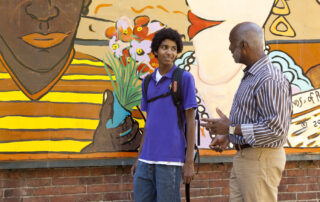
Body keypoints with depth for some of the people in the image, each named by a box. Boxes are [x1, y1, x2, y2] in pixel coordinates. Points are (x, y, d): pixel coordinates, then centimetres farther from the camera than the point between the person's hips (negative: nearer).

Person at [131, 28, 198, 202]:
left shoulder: (185, 78, -4)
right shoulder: (148, 82, 14)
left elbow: (190, 121, -5)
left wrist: (189, 162, -9)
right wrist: (139, 158, 15)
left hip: (171, 159, -6)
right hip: (147, 160, 6)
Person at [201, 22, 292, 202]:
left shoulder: (270, 79, -19)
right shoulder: (250, 76, 14)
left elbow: (276, 129, -25)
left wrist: (231, 128, -19)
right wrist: (227, 136, 10)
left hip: (261, 160, -10)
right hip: (244, 158, 10)